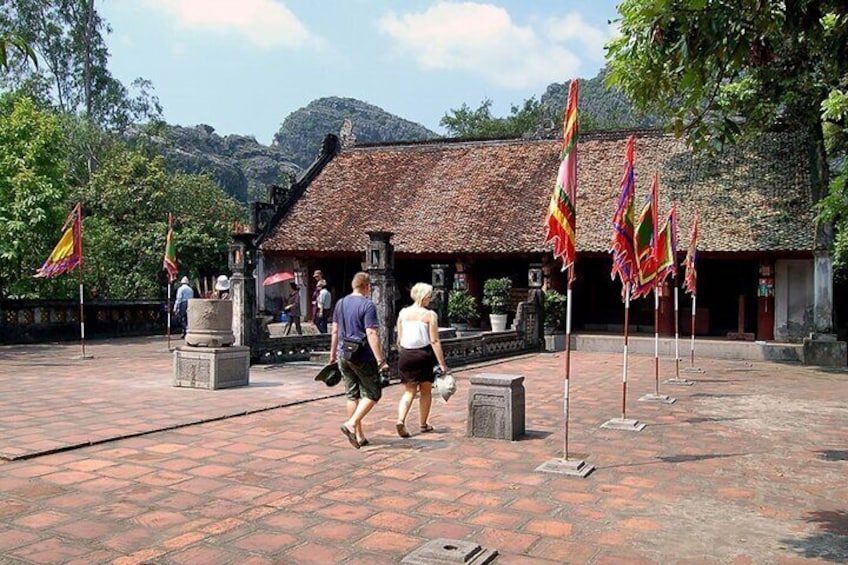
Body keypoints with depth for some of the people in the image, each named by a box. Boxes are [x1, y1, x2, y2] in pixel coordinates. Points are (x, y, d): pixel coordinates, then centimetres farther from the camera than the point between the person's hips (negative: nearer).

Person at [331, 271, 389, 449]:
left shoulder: (340, 303, 9)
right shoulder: (367, 305, -12)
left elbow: (335, 331, 14)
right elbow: (371, 334, -18)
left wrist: (333, 354, 23)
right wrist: (380, 360, -18)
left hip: (344, 355, 7)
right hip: (363, 356, -7)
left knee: (352, 395, 12)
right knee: (372, 394, 4)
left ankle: (359, 435, 16)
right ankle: (351, 424, -10)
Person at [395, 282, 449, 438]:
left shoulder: (403, 313, 3)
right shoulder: (430, 315, -9)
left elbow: (399, 339, 7)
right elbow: (434, 341, -12)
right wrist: (442, 363, -9)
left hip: (406, 355, 3)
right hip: (424, 354, -3)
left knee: (409, 391, 9)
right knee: (426, 391, 14)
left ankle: (401, 420, -12)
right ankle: (423, 424, 22)